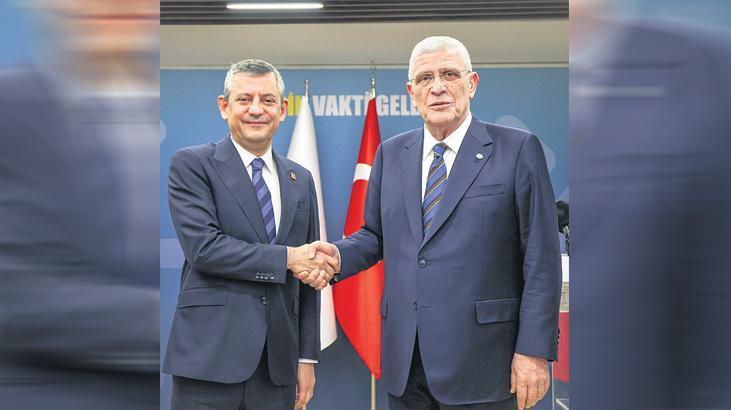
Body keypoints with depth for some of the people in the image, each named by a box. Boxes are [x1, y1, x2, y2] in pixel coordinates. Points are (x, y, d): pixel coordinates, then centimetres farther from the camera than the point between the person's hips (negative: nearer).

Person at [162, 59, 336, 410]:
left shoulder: (300, 179, 14)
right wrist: (287, 258, -12)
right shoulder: (191, 165, 0)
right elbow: (202, 247, -14)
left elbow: (309, 273, 13)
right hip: (210, 357, -4)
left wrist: (307, 357, 10)